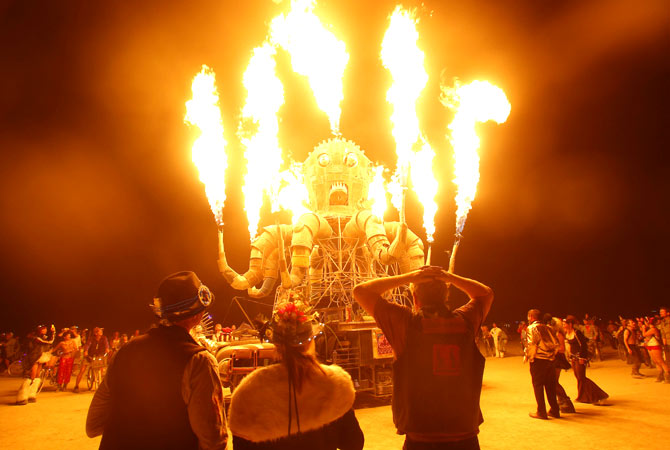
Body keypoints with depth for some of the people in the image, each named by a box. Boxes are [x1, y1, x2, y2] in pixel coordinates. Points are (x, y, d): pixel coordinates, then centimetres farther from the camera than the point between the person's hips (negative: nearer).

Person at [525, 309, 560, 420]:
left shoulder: (531, 328, -8)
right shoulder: (547, 328, 12)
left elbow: (531, 344, -19)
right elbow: (556, 343, 11)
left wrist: (528, 357, -8)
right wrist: (552, 355, 17)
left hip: (538, 360, -6)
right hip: (550, 360, 6)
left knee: (538, 386, 2)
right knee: (550, 386, 15)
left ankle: (541, 412, 6)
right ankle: (555, 410, 22)